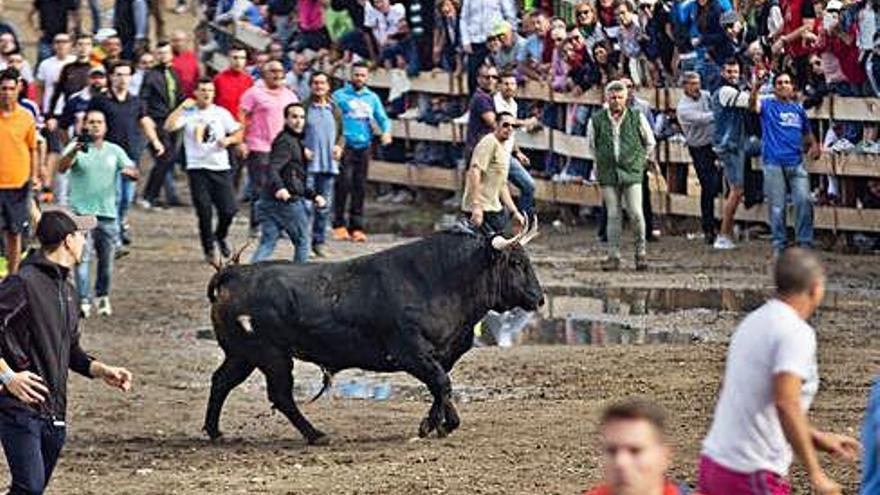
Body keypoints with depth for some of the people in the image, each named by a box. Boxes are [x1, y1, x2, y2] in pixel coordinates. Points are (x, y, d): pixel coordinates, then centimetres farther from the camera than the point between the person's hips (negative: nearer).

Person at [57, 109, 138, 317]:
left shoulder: (114, 151, 13)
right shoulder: (76, 147, 1)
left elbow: (134, 173, 8)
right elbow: (62, 167, -15)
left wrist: (129, 171, -18)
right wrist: (74, 152, -35)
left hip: (107, 213, 4)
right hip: (81, 212, -4)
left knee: (106, 260, 9)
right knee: (82, 257, -13)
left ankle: (102, 296, 26)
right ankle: (83, 301, -16)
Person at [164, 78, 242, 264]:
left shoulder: (221, 113, 8)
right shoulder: (188, 113, 0)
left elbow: (238, 134, 12)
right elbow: (169, 126, -15)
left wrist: (228, 140, -8)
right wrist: (182, 107, -17)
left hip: (221, 167, 2)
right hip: (197, 167, -2)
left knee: (228, 210, -3)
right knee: (204, 212, -2)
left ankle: (220, 236, 28)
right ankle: (209, 249, 13)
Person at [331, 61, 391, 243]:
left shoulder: (372, 98, 16)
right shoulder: (339, 95, 2)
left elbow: (382, 118, 16)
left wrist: (386, 131, -6)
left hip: (364, 146, 4)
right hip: (345, 146, -4)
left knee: (360, 187, 4)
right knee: (343, 184, -13)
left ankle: (356, 227, 8)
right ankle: (339, 224, -7)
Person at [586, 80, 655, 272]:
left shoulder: (637, 118, 0)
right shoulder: (596, 120, 1)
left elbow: (650, 142, 15)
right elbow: (590, 145, 18)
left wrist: (643, 160, 15)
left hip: (632, 172, -1)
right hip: (608, 175, 1)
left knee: (636, 213, -8)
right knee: (613, 215, 0)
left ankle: (641, 252, 9)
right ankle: (613, 256, 6)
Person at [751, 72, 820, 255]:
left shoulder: (798, 108, 17)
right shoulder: (767, 105, 5)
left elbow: (807, 132, 28)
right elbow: (754, 106, -18)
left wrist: (814, 144, 6)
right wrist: (755, 88, -38)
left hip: (796, 163, 3)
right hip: (774, 164, -3)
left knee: (804, 200, -11)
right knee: (777, 206, 1)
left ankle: (804, 242, -2)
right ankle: (779, 244, 11)